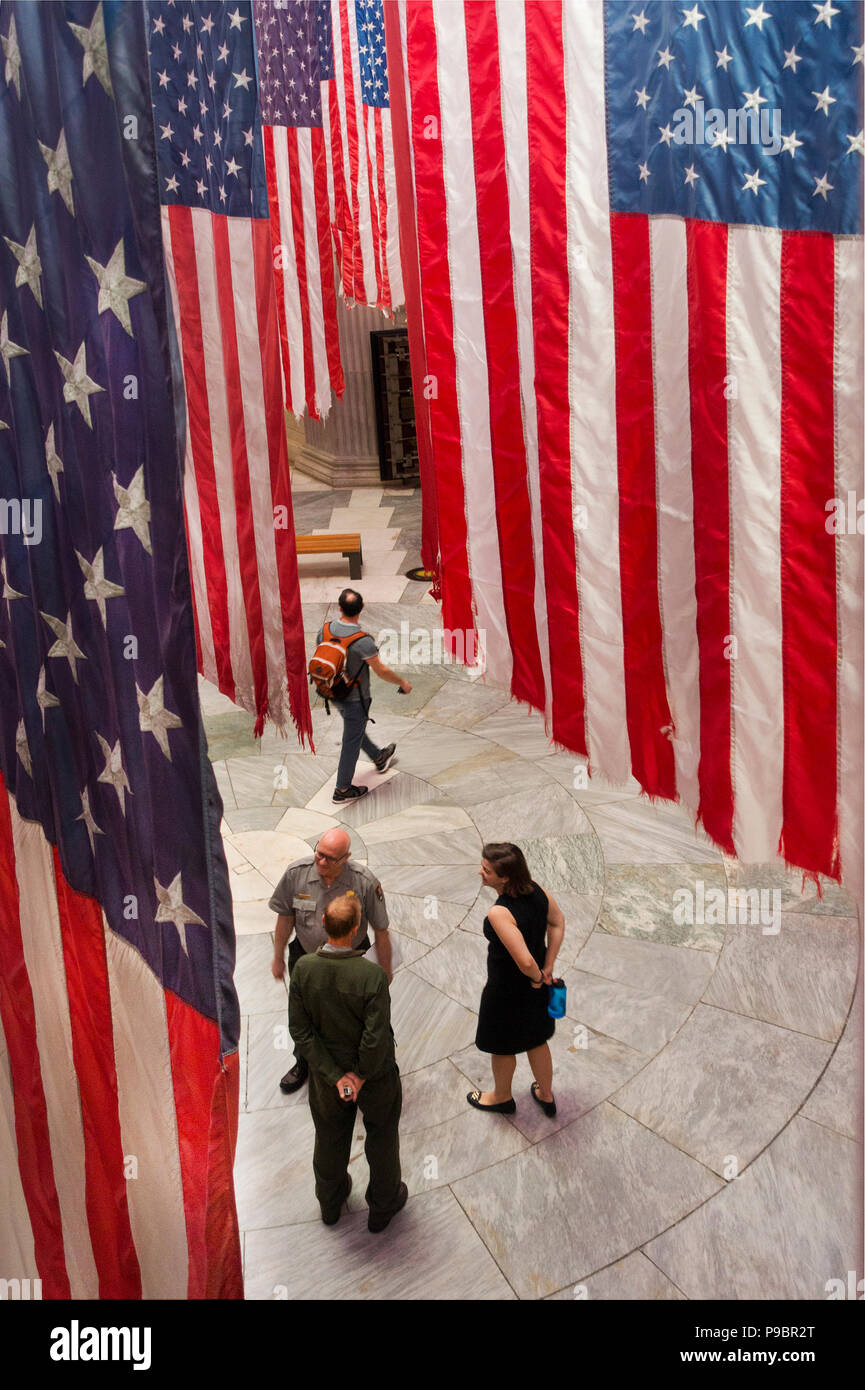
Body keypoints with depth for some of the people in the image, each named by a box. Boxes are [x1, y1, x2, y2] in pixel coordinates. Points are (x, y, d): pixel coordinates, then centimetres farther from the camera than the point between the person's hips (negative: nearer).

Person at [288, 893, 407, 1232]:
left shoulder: (303, 969, -22)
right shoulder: (371, 975, -33)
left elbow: (300, 1030, -17)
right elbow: (376, 1038, -28)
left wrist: (336, 1075, -13)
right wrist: (363, 1074, -10)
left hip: (327, 1072, 3)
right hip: (375, 1073, -3)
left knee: (330, 1138, 28)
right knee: (381, 1139, 24)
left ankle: (330, 1203, 51)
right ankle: (383, 1206, 45)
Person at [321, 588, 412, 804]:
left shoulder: (325, 630, -14)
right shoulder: (362, 641, -31)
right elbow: (381, 671, -21)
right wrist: (403, 683, -3)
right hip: (355, 699, -7)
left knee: (355, 728, 28)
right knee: (352, 741, 10)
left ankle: (379, 758, 53)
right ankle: (342, 790, 24)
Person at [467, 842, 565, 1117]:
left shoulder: (499, 914, -36)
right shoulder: (536, 891, -14)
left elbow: (525, 961, -39)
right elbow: (558, 922, 1)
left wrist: (537, 977, -16)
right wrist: (548, 967, 5)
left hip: (507, 991, -7)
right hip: (535, 990, 7)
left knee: (503, 1047, 22)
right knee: (537, 1040, 28)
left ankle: (502, 1098, 48)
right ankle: (546, 1096, 49)